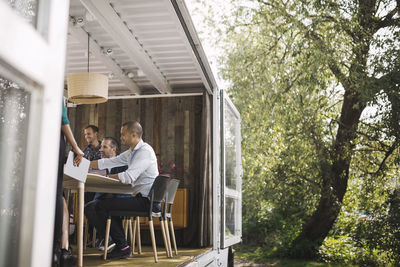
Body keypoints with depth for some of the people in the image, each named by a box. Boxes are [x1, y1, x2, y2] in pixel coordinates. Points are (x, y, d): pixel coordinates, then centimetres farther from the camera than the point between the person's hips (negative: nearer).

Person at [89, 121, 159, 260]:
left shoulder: (144, 151, -15)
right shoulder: (131, 152, 16)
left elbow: (129, 177, -24)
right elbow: (110, 162, 18)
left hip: (147, 200, -10)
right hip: (142, 198, 10)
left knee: (102, 206, -13)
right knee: (112, 203, 28)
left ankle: (123, 247, -4)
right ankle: (121, 247, 25)